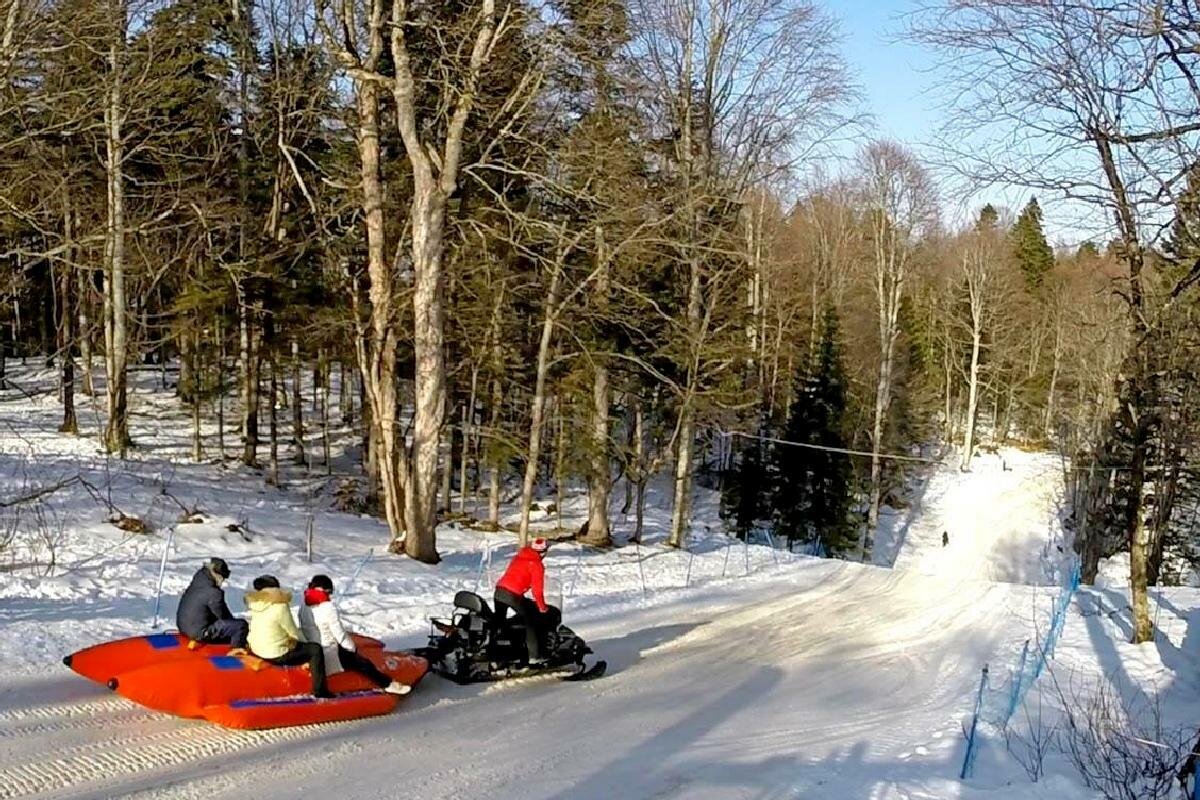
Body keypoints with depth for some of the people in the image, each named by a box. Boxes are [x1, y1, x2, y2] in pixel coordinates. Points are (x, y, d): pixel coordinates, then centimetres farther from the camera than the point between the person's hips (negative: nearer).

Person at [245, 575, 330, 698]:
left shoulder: (255, 604, 0)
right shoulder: (280, 607, -22)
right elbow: (294, 633, -13)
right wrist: (305, 643, 7)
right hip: (277, 656, -8)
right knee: (315, 649, 0)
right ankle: (319, 691, 0)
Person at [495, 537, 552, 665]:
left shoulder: (519, 556, 19)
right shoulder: (537, 565, -3)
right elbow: (537, 589, -6)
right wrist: (542, 607, 7)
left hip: (499, 589, 7)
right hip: (513, 595, -7)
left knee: (498, 622, 21)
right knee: (531, 622, 5)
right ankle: (534, 656, 4)